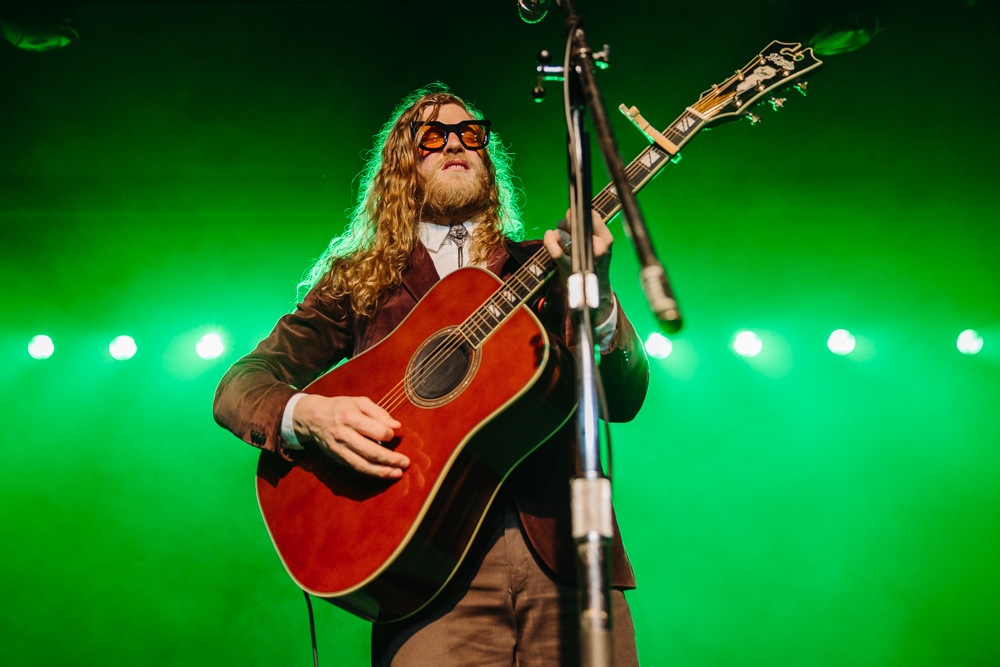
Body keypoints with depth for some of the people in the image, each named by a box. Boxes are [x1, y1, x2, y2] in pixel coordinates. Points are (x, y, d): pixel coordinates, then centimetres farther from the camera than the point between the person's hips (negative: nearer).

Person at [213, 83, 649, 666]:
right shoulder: (357, 279, 13)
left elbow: (625, 401, 4)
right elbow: (238, 387, 9)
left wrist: (597, 298, -15)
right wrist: (309, 414, -12)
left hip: (563, 552, 2)